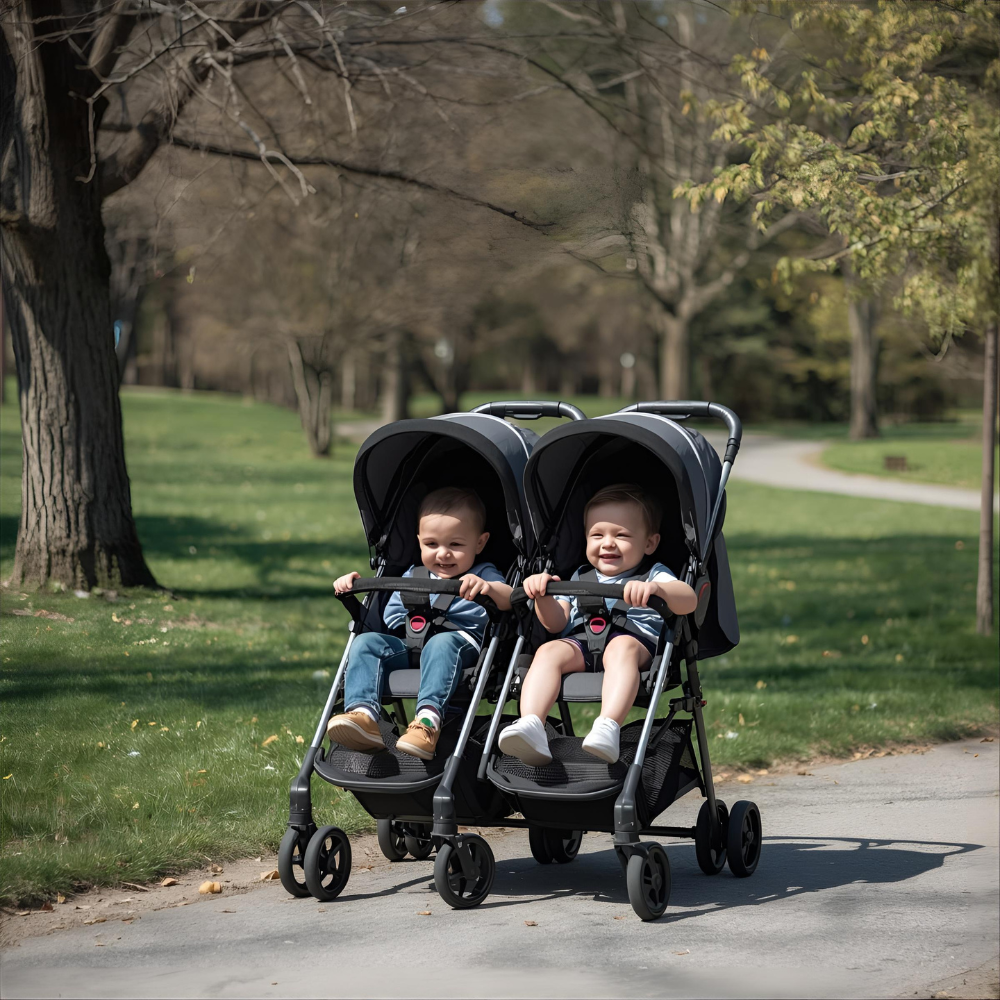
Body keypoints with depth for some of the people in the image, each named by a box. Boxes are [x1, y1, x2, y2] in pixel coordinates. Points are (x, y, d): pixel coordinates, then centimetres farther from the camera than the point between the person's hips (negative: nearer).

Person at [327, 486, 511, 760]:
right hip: (407, 648, 5)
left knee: (441, 643, -38)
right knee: (366, 642, -19)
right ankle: (363, 715, -40)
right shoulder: (412, 577, 30)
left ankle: (428, 721, -55)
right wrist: (355, 584, 15)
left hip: (461, 643, -5)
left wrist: (489, 588, -33)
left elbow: (508, 600, -8)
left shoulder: (482, 576, 14)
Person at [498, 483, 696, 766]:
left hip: (635, 639, -3)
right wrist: (543, 597, 1)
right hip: (579, 642, 4)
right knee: (548, 651, -28)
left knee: (621, 647, -38)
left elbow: (689, 601, -4)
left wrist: (656, 589, -27)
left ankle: (608, 727, -58)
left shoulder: (653, 575, 18)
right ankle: (530, 727, -46)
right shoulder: (580, 578, 33)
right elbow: (557, 623, 23)